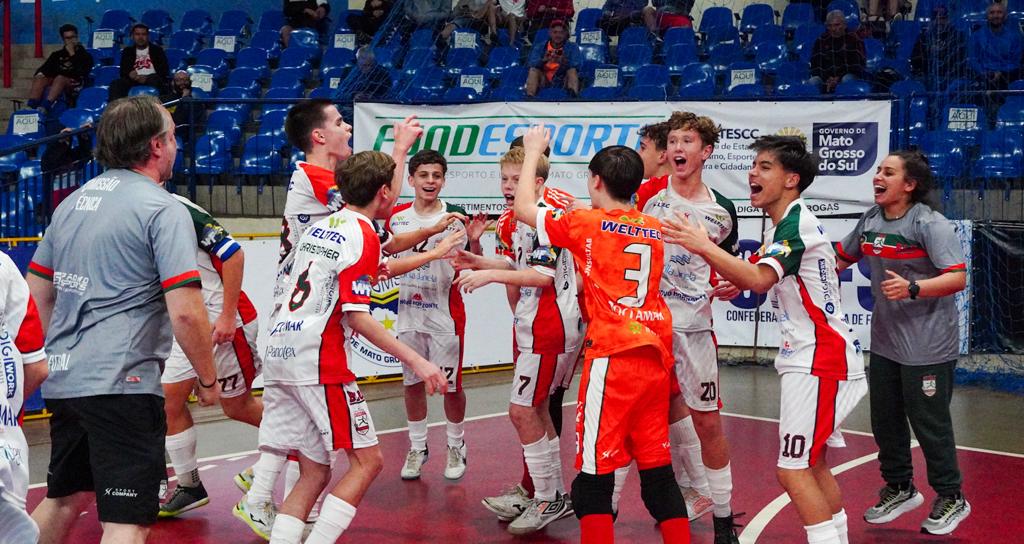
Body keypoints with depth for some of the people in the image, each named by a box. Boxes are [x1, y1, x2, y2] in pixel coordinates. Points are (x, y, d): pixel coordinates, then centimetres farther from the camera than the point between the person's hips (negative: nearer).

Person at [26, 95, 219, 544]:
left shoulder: (72, 203, 13)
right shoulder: (164, 210, -10)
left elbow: (37, 293, 19)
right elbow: (185, 312, -17)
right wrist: (208, 380, -4)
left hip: (63, 382, 8)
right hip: (121, 385, -8)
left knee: (63, 499, 24)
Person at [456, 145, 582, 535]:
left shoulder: (547, 213, -17)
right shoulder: (512, 219, 10)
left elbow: (543, 275, -23)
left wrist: (490, 275, -25)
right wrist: (479, 263, 1)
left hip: (551, 328, -10)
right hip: (534, 325, 10)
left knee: (522, 410, -6)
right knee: (536, 410, 17)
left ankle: (548, 500, 6)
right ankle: (555, 494, 29)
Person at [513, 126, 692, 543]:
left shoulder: (584, 223, -2)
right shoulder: (655, 230, 12)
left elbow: (523, 208, 9)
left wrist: (533, 152, 22)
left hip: (612, 355, -6)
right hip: (656, 355, 6)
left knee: (595, 469, -2)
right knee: (657, 465, 14)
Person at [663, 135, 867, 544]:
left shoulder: (796, 222, -17)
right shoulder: (782, 227, 15)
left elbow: (759, 280, -31)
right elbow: (748, 279, 17)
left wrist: (704, 247, -30)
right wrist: (706, 250, 6)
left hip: (820, 360, -11)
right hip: (810, 356, 11)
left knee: (793, 470, -10)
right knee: (813, 464, 17)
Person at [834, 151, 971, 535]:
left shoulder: (930, 224, -15)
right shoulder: (870, 220, 4)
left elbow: (957, 278, -22)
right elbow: (840, 259, 20)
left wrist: (913, 288, -34)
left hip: (927, 346, -7)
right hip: (884, 342, 7)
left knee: (929, 423, 2)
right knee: (885, 420, 14)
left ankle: (951, 498, 21)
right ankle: (900, 489, 33)